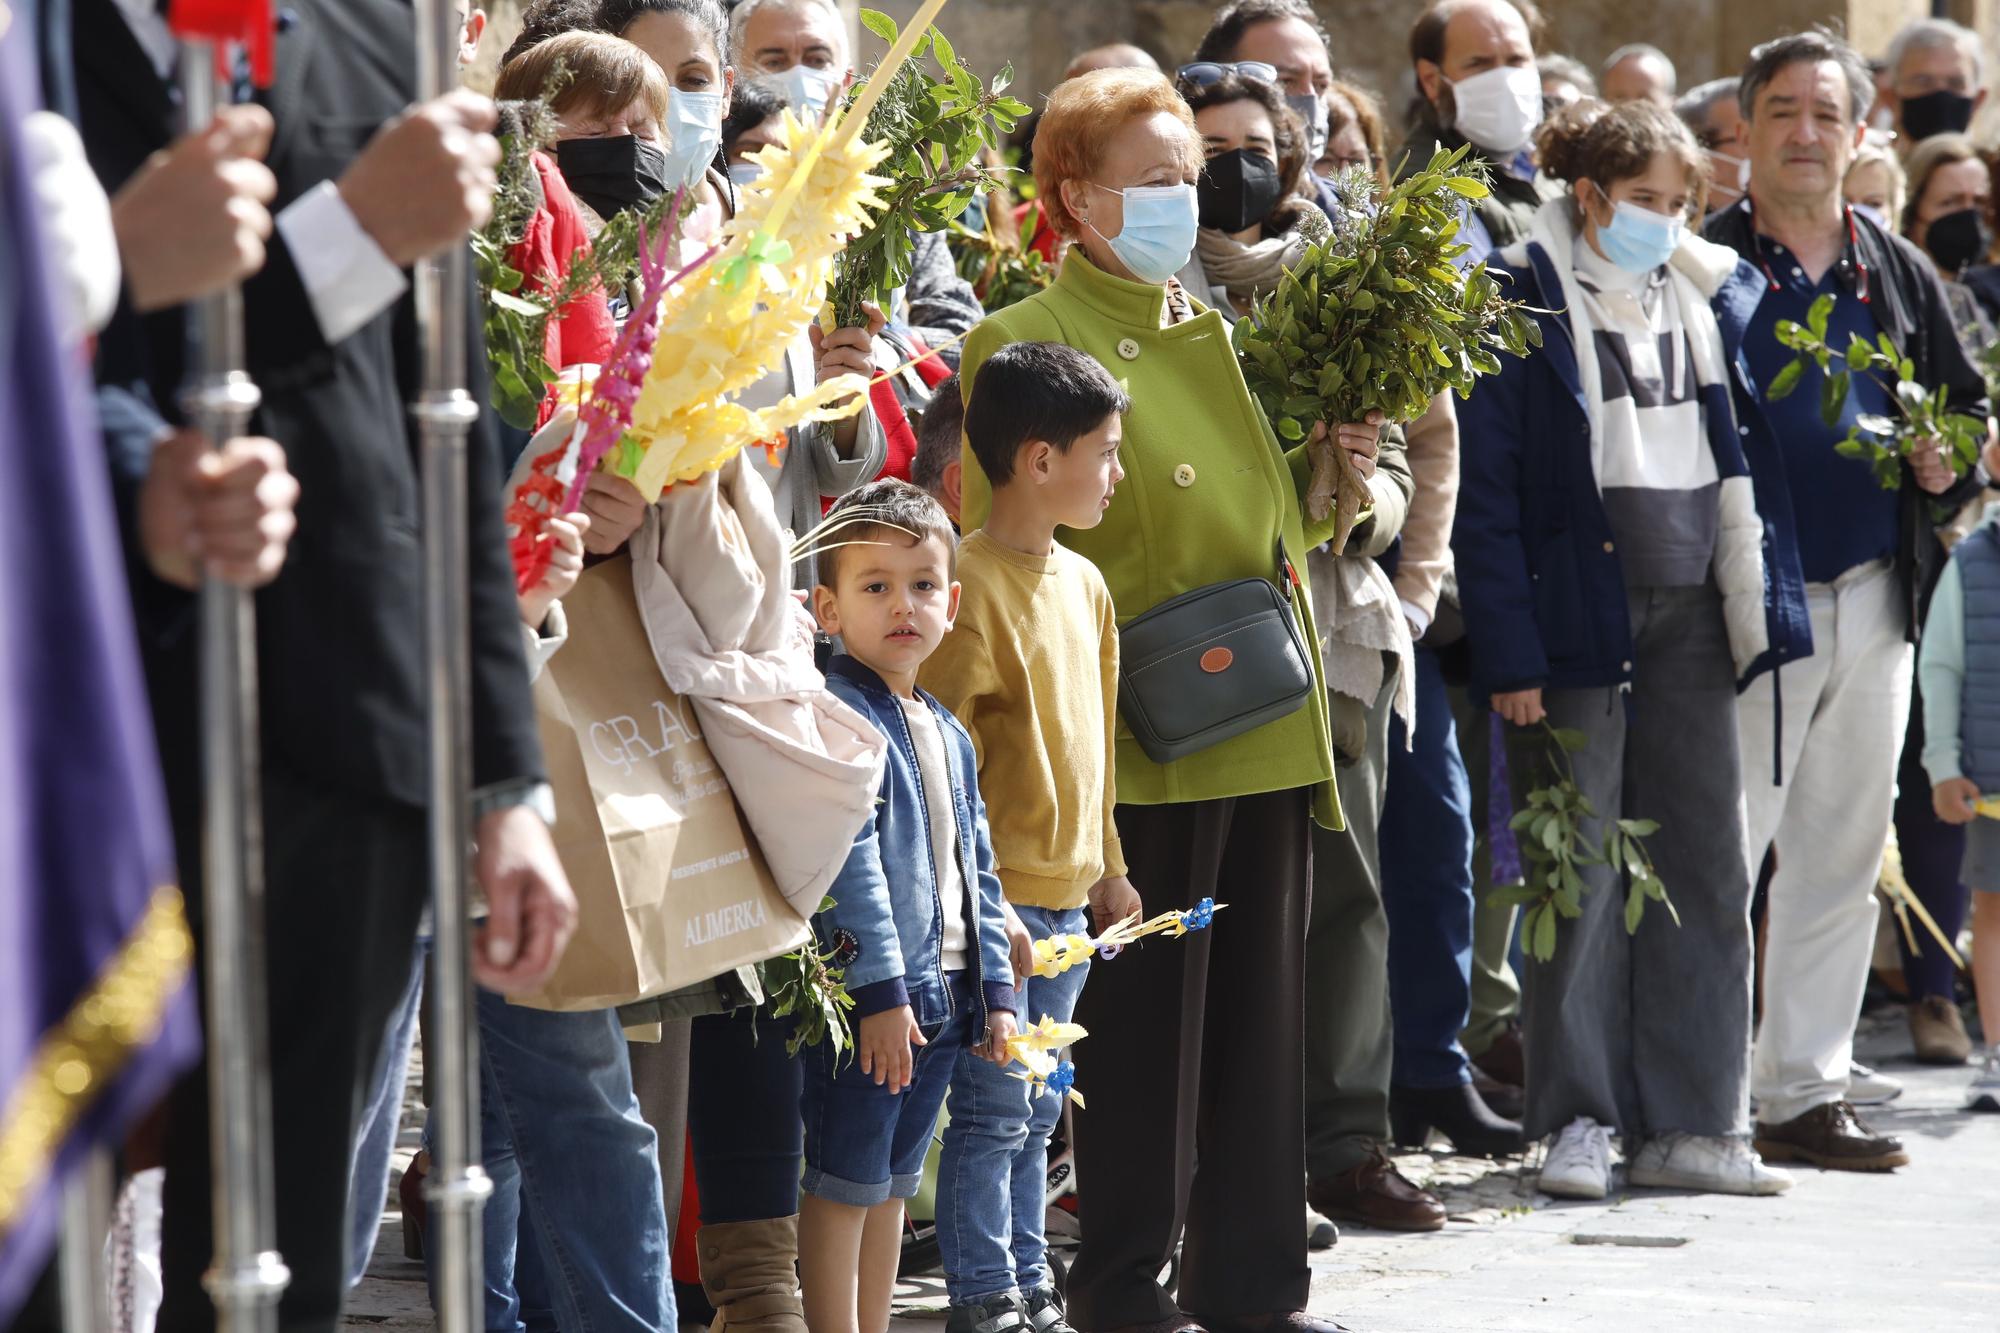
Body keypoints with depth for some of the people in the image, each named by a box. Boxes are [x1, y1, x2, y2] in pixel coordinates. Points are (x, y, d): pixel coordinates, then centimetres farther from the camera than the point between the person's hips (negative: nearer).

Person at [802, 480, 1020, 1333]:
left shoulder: (949, 735, 15)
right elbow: (850, 864, -18)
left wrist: (996, 991, 15)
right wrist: (880, 991, -22)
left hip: (942, 997, 9)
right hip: (866, 999, -9)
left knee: (893, 1183, 15)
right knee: (845, 1185, -3)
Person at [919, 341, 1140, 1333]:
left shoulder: (1083, 584, 13)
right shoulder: (972, 581, -14)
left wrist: (1108, 869, 19)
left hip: (1065, 896, 8)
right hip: (996, 894, -8)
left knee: (1035, 1116, 13)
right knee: (993, 1111, -4)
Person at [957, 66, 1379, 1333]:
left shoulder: (1215, 333, 17)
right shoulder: (1029, 342, -6)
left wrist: (1325, 468, 6)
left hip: (1269, 727, 7)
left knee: (1262, 1006, 9)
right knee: (1146, 1015, -3)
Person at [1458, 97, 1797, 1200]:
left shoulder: (1697, 296, 12)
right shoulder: (1522, 303, -6)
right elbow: (1484, 489, -9)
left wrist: (1746, 605, 9)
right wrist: (1507, 653, -15)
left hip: (1686, 613, 6)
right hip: (1576, 614, -6)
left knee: (1705, 870, 4)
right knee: (1582, 878, -2)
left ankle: (1691, 1124, 9)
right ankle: (1577, 1121, 6)